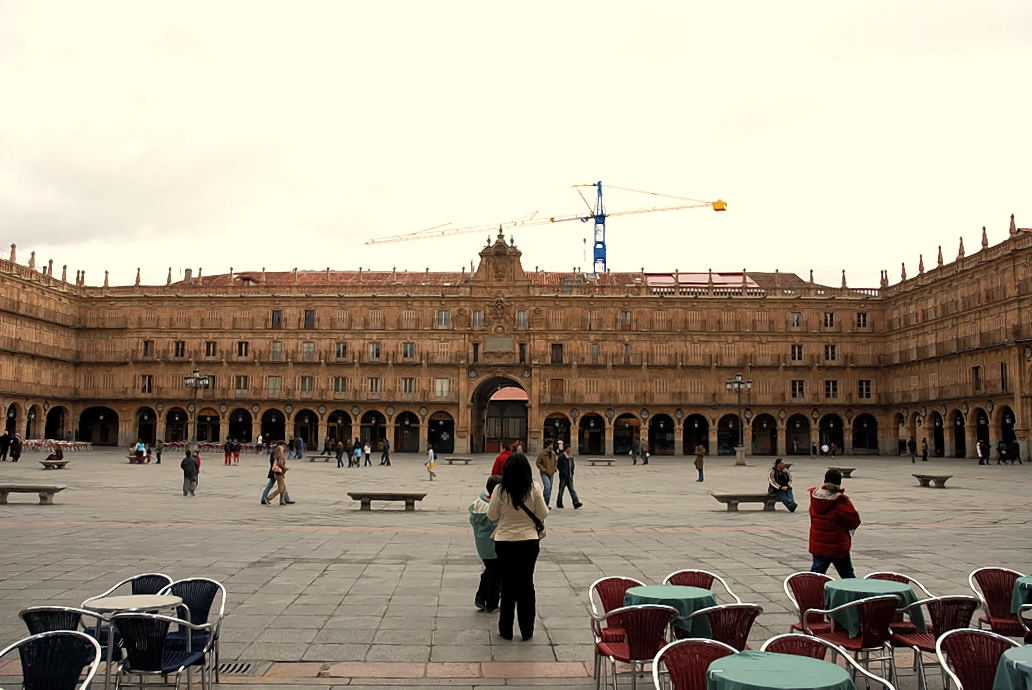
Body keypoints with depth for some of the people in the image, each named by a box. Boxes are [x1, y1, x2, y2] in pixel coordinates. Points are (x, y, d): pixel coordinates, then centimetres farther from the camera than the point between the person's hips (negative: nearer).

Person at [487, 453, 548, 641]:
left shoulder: (500, 490, -11)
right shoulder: (534, 488, -10)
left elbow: (491, 515, -2)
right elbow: (543, 514, -3)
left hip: (505, 542, 0)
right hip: (529, 542, 1)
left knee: (508, 585, 12)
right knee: (527, 584, 12)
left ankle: (506, 629, 20)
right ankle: (527, 630, 18)